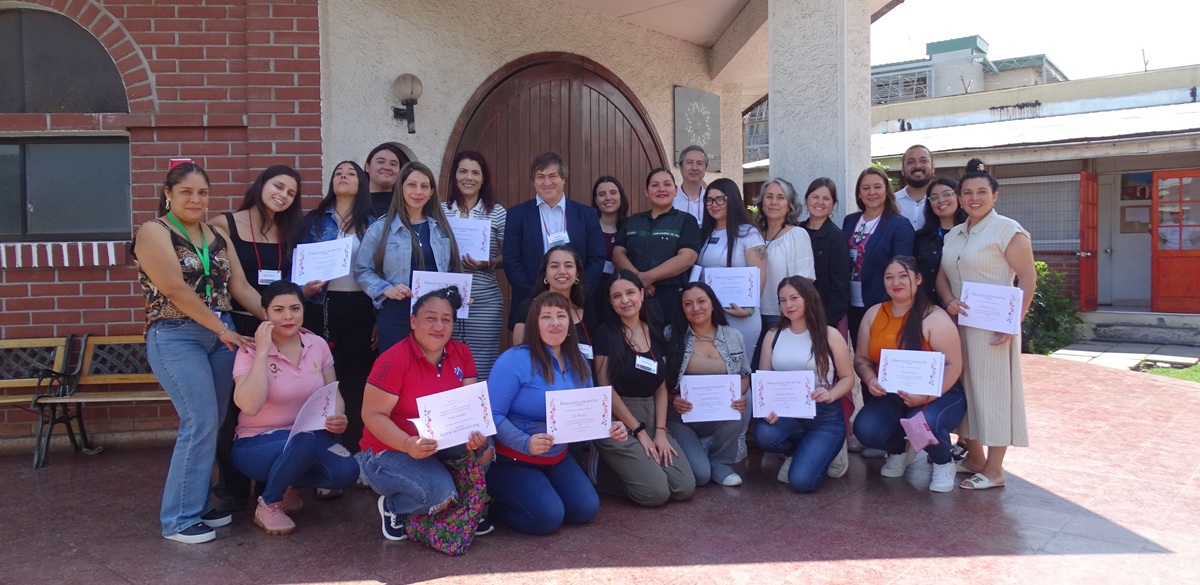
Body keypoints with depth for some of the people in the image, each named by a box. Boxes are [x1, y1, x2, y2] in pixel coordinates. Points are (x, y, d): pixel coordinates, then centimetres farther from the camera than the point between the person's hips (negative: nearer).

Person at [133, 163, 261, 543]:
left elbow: (241, 288, 12)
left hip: (222, 336, 6)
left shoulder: (217, 237, 14)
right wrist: (221, 328, -15)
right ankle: (179, 519, -2)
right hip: (176, 338, -6)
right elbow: (175, 289, -15)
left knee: (211, 424, 7)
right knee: (201, 422, -13)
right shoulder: (155, 232, -5)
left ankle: (198, 505, 21)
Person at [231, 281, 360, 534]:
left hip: (309, 437, 5)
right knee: (304, 442, -38)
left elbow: (334, 394, 8)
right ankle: (268, 505, -9)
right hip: (257, 443, -5)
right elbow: (250, 406, -28)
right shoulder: (250, 351, -13)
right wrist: (262, 351, -27)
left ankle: (285, 483, 8)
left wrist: (338, 417, -15)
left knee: (346, 471, -23)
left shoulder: (318, 344, 0)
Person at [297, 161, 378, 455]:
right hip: (321, 307, 0)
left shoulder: (372, 224, 8)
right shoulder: (314, 220, 9)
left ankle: (354, 446, 12)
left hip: (359, 308, 0)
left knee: (356, 378, 2)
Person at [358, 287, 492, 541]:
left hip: (444, 447, 5)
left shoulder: (461, 353, -2)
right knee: (439, 492, -31)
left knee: (483, 446, -24)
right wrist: (408, 444, -35)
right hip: (390, 451, -5)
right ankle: (392, 507, 4)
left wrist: (476, 434, -28)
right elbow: (372, 415, -19)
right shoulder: (394, 360, -18)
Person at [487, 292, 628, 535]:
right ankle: (491, 503, 6)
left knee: (586, 509, -4)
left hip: (557, 458, 7)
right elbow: (493, 416, -24)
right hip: (512, 459, -7)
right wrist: (526, 443, -37)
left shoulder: (578, 363, 2)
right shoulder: (515, 360, -21)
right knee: (548, 516, -22)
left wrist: (611, 427, -13)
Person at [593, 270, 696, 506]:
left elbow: (661, 388, 9)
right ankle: (604, 473, 7)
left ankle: (626, 467, 13)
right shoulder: (606, 334, -7)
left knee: (685, 488, -9)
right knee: (656, 493, -18)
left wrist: (660, 431, -4)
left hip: (651, 418, 6)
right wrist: (638, 431, -12)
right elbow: (605, 388, -11)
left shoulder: (656, 336, 9)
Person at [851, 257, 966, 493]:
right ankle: (900, 450, 15)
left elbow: (953, 365, -15)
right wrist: (870, 380, -15)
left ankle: (943, 463, 2)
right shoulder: (873, 314, 5)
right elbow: (861, 358, 8)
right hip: (890, 397, 4)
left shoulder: (934, 318, -10)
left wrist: (926, 396, -29)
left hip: (939, 395, -4)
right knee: (865, 429, -24)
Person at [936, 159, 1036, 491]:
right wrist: (949, 301, -8)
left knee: (992, 390, -2)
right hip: (958, 324, 7)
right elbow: (941, 274, 13)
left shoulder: (1007, 230, -7)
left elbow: (1028, 278, -11)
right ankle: (974, 456, 26)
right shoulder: (953, 234, 13)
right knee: (964, 389, 12)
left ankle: (994, 470, 7)